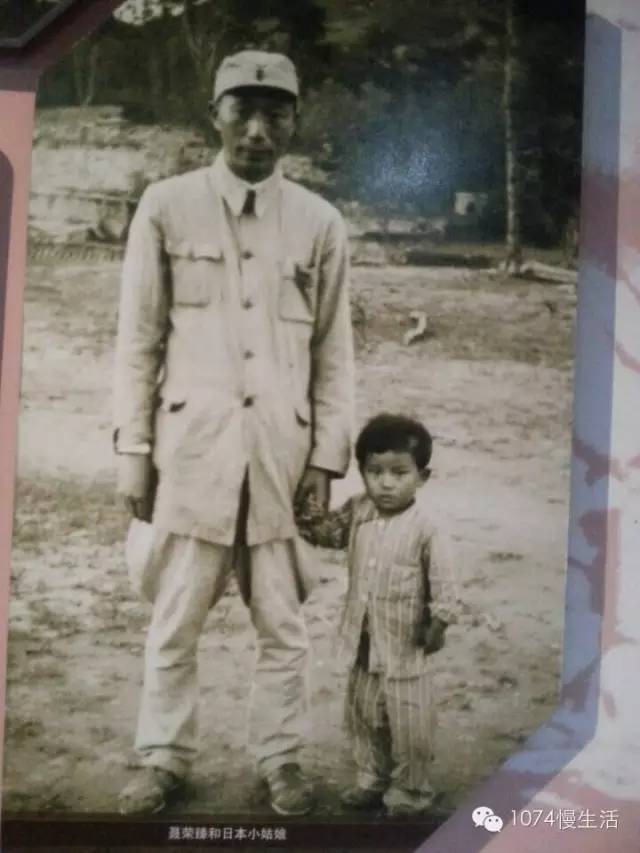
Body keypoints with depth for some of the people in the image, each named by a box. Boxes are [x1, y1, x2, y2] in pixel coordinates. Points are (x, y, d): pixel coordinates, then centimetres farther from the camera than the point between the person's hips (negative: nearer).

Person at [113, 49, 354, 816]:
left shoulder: (320, 223, 5)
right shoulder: (166, 207, 1)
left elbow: (334, 352, 7)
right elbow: (138, 340, 2)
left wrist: (328, 456, 1)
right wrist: (133, 452, -1)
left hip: (283, 452, 1)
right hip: (191, 447, -1)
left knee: (283, 624, 9)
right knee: (174, 621, 8)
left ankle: (280, 760, 26)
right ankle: (163, 760, 26)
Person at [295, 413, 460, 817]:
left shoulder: (425, 526, -18)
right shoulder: (358, 511, -2)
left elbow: (444, 578, -14)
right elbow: (331, 532, 12)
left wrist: (440, 619, -18)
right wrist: (311, 518, -9)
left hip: (406, 644, -6)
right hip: (364, 640, 6)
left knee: (410, 723, 7)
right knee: (363, 716, 19)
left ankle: (411, 788, 26)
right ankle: (373, 778, 37)